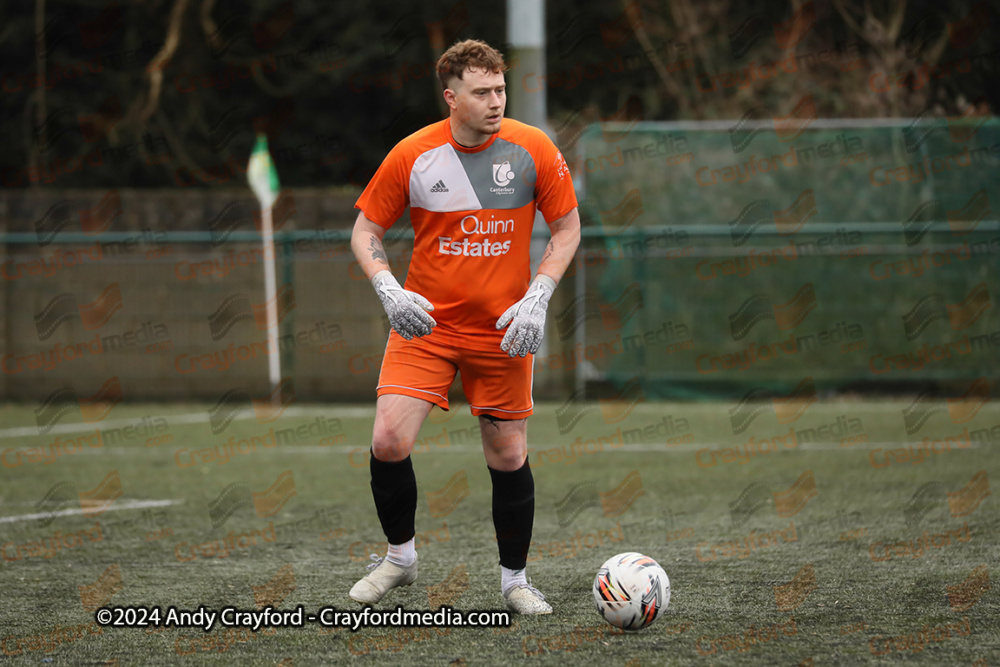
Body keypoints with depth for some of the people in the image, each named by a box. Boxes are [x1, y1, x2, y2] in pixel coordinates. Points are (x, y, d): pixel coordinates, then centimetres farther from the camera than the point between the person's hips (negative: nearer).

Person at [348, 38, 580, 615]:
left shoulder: (532, 150, -7)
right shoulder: (412, 155, -8)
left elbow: (567, 227, 3)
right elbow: (367, 229, 2)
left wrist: (536, 298, -10)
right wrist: (389, 290, -15)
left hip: (503, 330, 0)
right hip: (425, 324, 0)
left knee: (509, 457, 2)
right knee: (390, 441, -13)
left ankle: (515, 577, 21)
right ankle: (400, 556, 10)